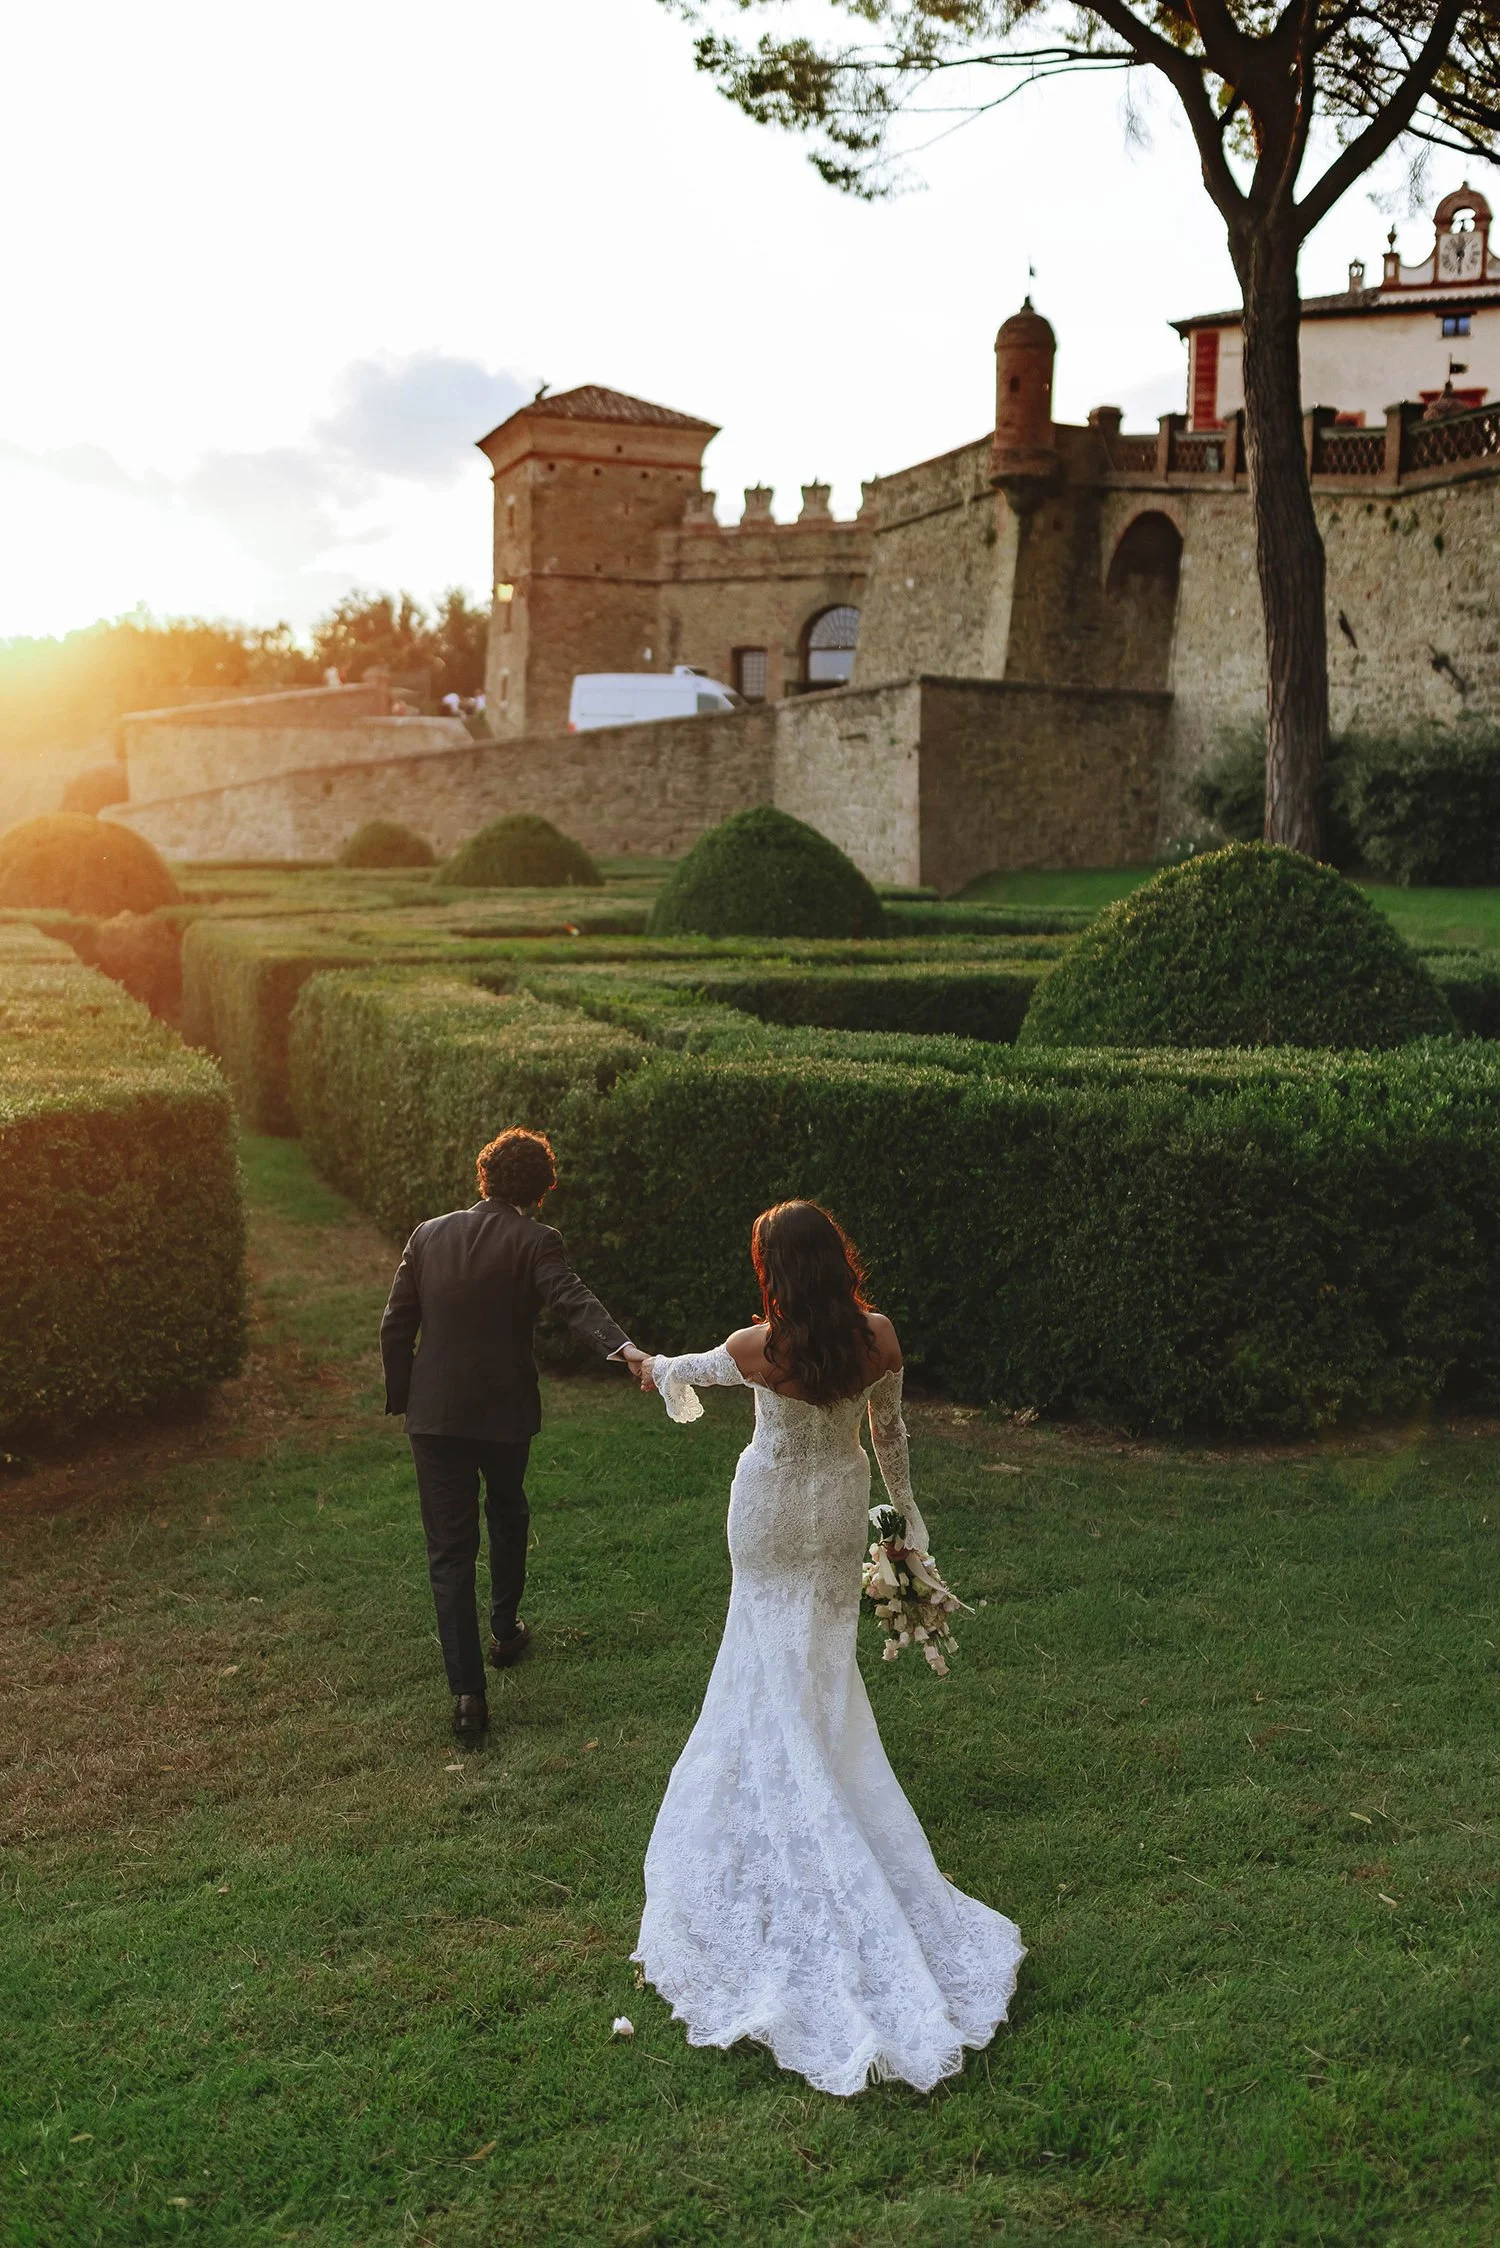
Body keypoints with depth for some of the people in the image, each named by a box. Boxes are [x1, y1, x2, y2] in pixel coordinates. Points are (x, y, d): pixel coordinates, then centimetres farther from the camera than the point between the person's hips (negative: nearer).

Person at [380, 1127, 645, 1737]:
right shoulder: (534, 1242, -9)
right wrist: (621, 1346, -40)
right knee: (506, 1514, 27)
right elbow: (573, 1300, -28)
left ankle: (467, 1692, -4)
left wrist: (400, 1398, 14)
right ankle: (505, 1631, 43)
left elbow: (395, 1327, 4)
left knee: (450, 1549, 3)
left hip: (433, 1412, 1)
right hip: (505, 1411, -1)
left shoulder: (429, 1235, 2)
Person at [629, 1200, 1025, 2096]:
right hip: (843, 1505, 3)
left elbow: (690, 1371, 0)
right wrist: (905, 1506, 16)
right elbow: (890, 1431, -1)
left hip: (773, 1512, -3)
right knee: (825, 1650, 21)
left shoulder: (758, 1349, -23)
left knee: (783, 1662, 11)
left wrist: (652, 1364, 24)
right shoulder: (880, 1340, -15)